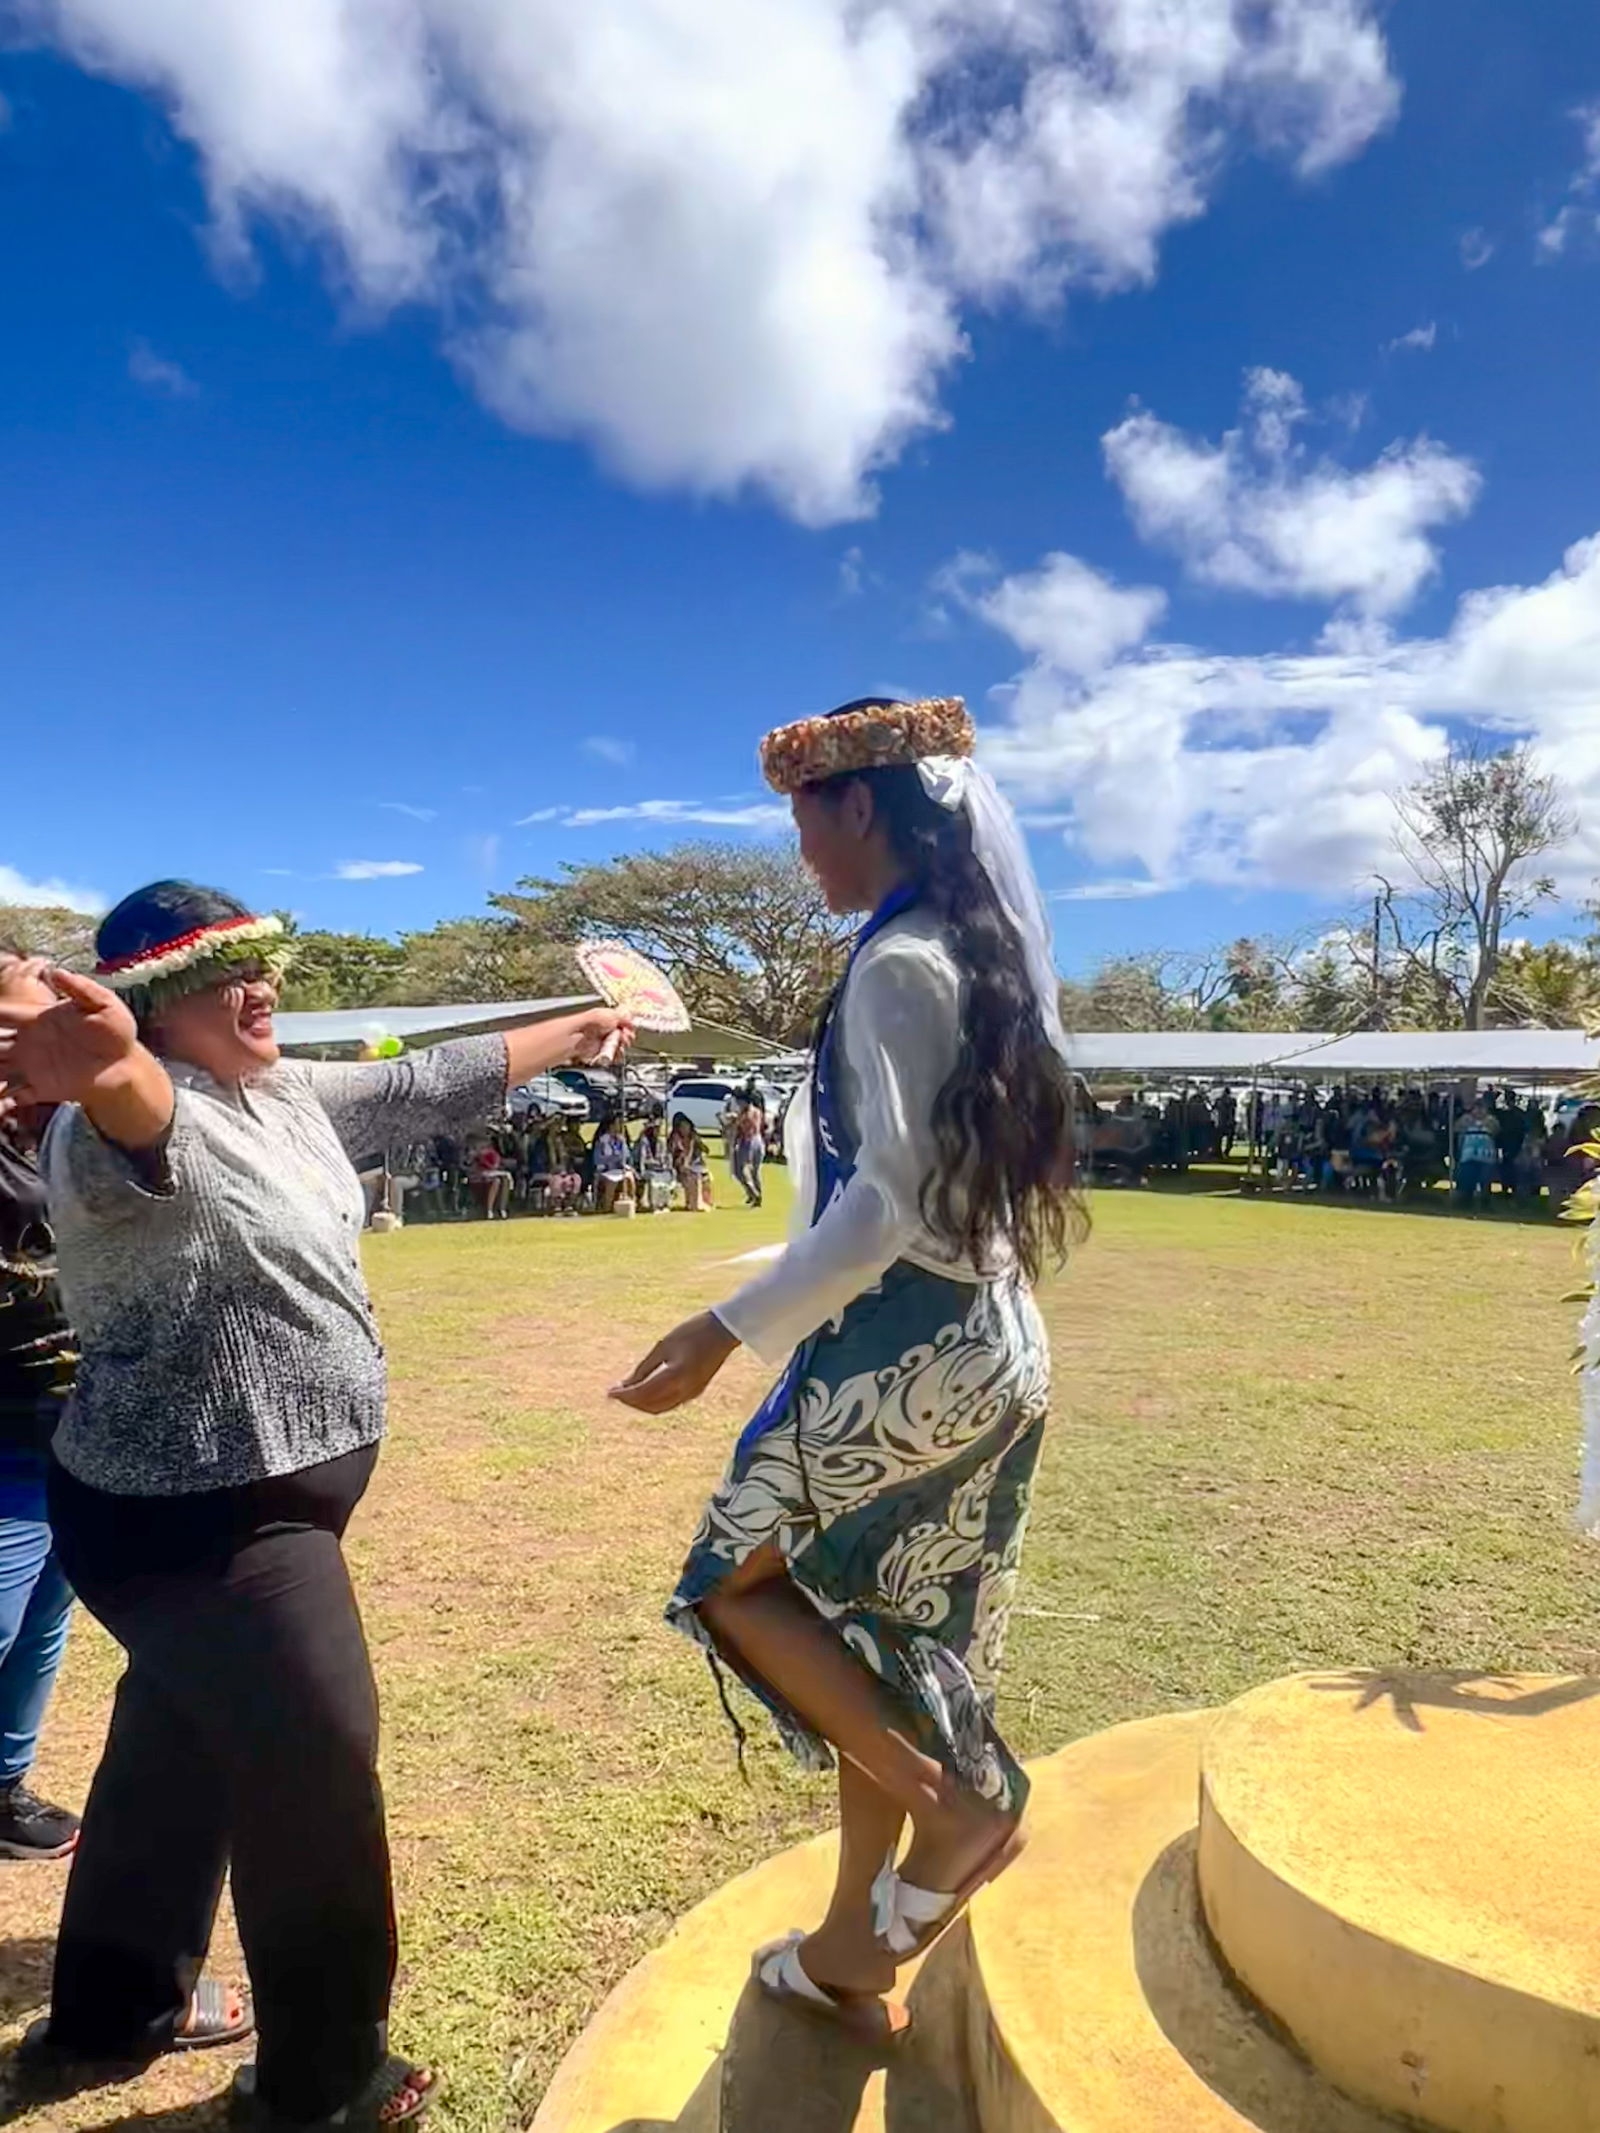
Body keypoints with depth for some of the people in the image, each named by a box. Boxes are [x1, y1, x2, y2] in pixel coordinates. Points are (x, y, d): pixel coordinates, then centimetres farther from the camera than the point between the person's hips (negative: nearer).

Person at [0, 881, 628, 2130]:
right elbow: (139, 1121, -48)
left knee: (185, 1747, 25)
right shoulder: (135, 1119, -23)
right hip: (193, 1522, -10)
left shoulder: (287, 1096, 4)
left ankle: (115, 2006, 48)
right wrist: (107, 1073, -73)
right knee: (316, 1775, 4)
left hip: (245, 1502, 10)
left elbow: (431, 1089, 15)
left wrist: (572, 1034, 23)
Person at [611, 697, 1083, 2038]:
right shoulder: (983, 955, 12)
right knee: (871, 1636, 18)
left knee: (742, 1577, 8)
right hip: (990, 1339, 9)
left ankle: (959, 1801, 10)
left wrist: (728, 1333, -21)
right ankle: (854, 1953, 33)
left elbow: (889, 1200, -22)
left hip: (912, 1340, -9)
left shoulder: (895, 964, -15)